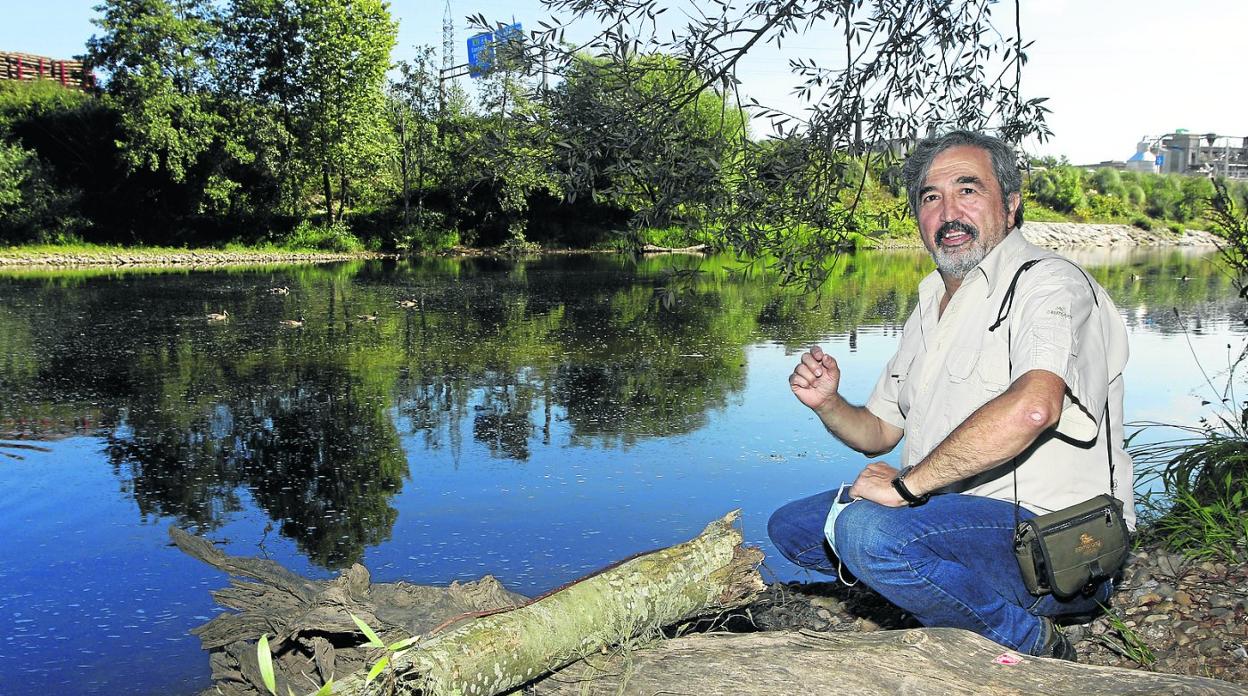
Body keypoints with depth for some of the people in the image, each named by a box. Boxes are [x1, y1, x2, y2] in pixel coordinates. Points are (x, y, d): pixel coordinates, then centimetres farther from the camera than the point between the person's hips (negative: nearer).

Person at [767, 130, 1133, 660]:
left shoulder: (1050, 282, -13)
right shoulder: (931, 304, 15)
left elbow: (1032, 406, -35)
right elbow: (879, 432, 19)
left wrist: (908, 482, -26)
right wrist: (828, 405, -3)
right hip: (957, 518, 9)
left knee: (867, 530, -31)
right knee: (791, 526, 8)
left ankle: (1033, 643, -9)